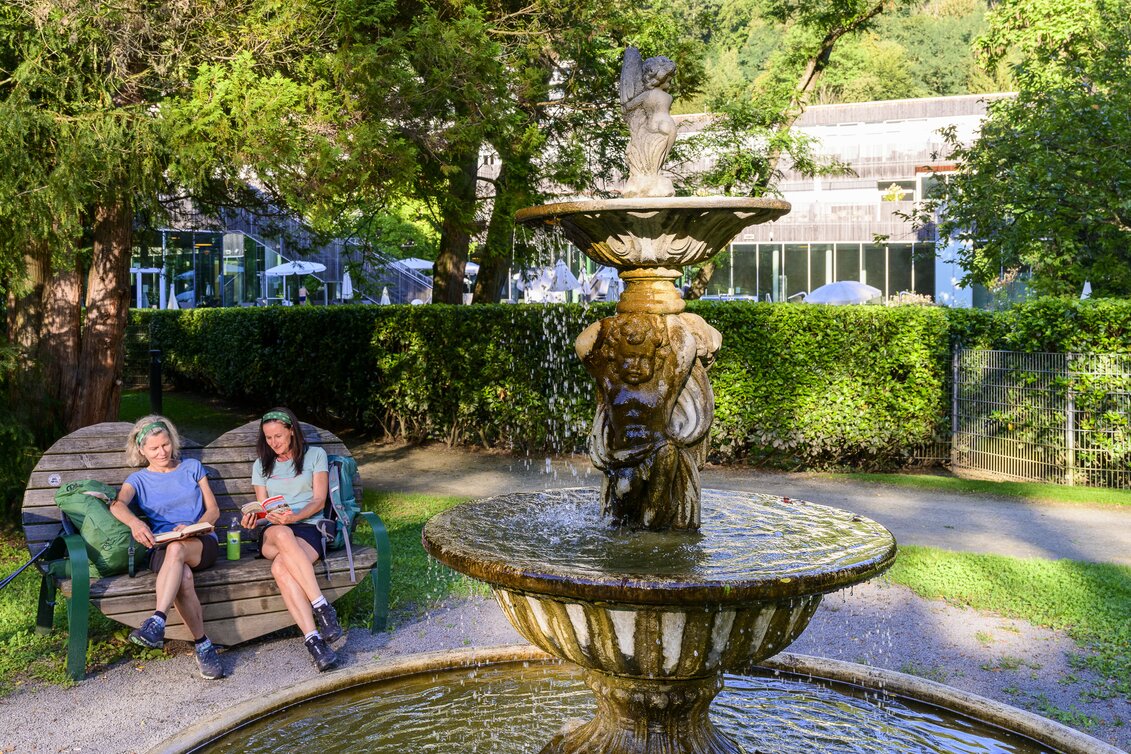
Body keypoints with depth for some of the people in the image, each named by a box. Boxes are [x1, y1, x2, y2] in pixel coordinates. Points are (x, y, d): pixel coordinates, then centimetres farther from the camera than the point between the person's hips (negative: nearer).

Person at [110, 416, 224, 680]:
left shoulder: (192, 467, 20)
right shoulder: (138, 479, 17)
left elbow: (213, 510, 15)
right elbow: (117, 504, -8)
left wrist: (194, 528, -9)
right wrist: (134, 522, -32)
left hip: (202, 543, 0)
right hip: (161, 549, 0)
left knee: (176, 549, -39)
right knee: (183, 577, -38)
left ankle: (156, 622, -51)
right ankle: (203, 646, -32)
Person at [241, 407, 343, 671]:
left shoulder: (315, 455, 13)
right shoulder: (262, 465, 22)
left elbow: (319, 501, 4)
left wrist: (295, 516, -16)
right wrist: (254, 519, -7)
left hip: (308, 527, -2)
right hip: (272, 534, 2)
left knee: (280, 568, -37)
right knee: (282, 534, -40)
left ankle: (313, 640, -41)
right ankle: (322, 608, -44)